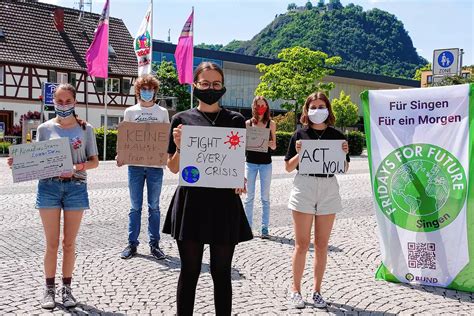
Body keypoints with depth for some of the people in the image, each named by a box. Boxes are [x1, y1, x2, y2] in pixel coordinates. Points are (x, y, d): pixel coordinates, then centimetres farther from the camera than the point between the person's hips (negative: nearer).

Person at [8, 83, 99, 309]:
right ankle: (49, 289, 19)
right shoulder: (45, 128, 5)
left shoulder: (85, 128, 4)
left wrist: (81, 166, -17)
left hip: (76, 187, 0)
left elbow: (94, 161, 4)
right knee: (52, 243, 4)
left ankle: (66, 288, 22)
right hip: (48, 186, 0)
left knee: (69, 243, 8)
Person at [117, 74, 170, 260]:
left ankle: (154, 244, 14)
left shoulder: (162, 112, 7)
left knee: (154, 207, 6)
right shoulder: (130, 112, 8)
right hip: (135, 164, 0)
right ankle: (132, 244, 14)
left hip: (155, 165, 0)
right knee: (135, 207, 6)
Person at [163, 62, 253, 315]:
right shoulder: (182, 119, 4)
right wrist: (179, 146, -13)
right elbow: (173, 168, 6)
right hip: (190, 202, 0)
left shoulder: (235, 120, 5)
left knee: (221, 272, 9)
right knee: (189, 271, 8)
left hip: (224, 203, 0)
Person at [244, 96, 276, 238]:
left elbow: (274, 146, 3)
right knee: (249, 196, 5)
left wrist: (270, 144, -18)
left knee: (265, 197, 3)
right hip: (250, 162, 1)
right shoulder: (248, 123, 4)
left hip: (266, 163, 0)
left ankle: (264, 228, 9)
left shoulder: (271, 124, 3)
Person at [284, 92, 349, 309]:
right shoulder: (300, 134, 2)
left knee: (322, 245, 7)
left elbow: (344, 169, 10)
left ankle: (317, 290, 20)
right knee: (302, 244, 1)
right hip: (304, 187, -2)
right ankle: (296, 290, 14)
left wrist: (343, 154, -9)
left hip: (328, 189, 2)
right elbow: (288, 167, 3)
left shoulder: (337, 136, 7)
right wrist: (298, 153, -14)